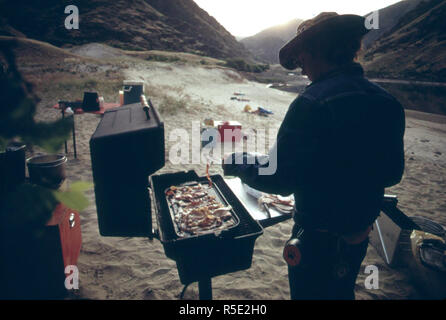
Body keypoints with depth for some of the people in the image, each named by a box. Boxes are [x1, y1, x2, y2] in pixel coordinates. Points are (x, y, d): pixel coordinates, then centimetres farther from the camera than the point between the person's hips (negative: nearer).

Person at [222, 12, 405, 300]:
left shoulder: (313, 103, -27)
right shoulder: (387, 102, -4)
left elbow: (279, 179, -24)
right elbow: (392, 173, 5)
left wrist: (237, 163, -7)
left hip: (319, 240, -6)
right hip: (361, 233, 7)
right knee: (342, 293, 30)